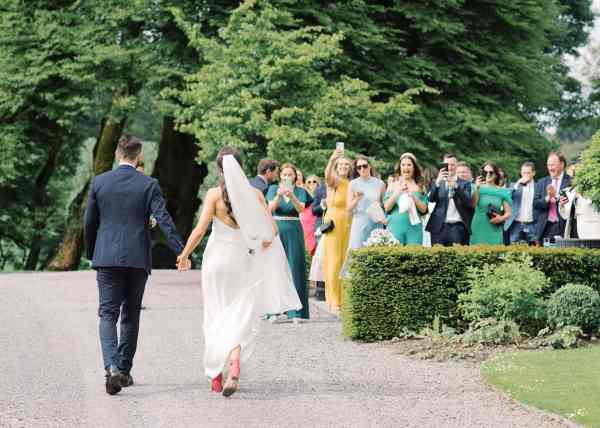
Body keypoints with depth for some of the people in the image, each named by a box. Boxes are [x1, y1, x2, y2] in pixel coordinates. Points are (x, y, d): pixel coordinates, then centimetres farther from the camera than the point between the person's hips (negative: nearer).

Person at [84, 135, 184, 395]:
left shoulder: (99, 182, 2)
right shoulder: (148, 185, -3)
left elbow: (89, 223, 7)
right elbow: (164, 220, -11)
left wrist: (91, 254, 20)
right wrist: (181, 252, -10)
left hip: (107, 258, 0)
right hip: (138, 259, 0)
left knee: (108, 315, -1)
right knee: (130, 316, 13)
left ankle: (112, 368, -22)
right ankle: (124, 370, 18)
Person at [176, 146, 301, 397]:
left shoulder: (214, 194, -7)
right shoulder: (254, 194, 0)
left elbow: (200, 229, -11)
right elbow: (271, 229, -6)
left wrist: (184, 255, 0)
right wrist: (261, 244, 9)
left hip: (218, 259, -1)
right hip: (245, 261, 1)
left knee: (216, 317, 11)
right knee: (240, 317, 2)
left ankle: (216, 375, 13)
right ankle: (235, 361, -24)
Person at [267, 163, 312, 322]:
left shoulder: (300, 191, 5)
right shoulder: (273, 189, 5)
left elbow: (301, 208, -12)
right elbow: (271, 208, -10)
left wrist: (292, 196, -31)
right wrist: (279, 195, -29)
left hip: (294, 233, 0)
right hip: (277, 230, 0)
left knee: (295, 268, -4)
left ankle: (295, 311, -5)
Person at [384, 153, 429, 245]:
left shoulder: (420, 186, 8)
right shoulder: (393, 185, 7)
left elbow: (423, 209, 3)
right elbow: (387, 208, 0)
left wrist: (413, 197, -11)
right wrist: (397, 192, -11)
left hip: (414, 228, 1)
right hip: (395, 227, -1)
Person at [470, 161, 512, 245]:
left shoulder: (502, 191, 8)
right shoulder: (479, 188, 6)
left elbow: (508, 213, 8)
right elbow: (473, 205, -11)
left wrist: (501, 218, -12)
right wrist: (477, 188, -20)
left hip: (494, 231, 1)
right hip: (479, 230, -1)